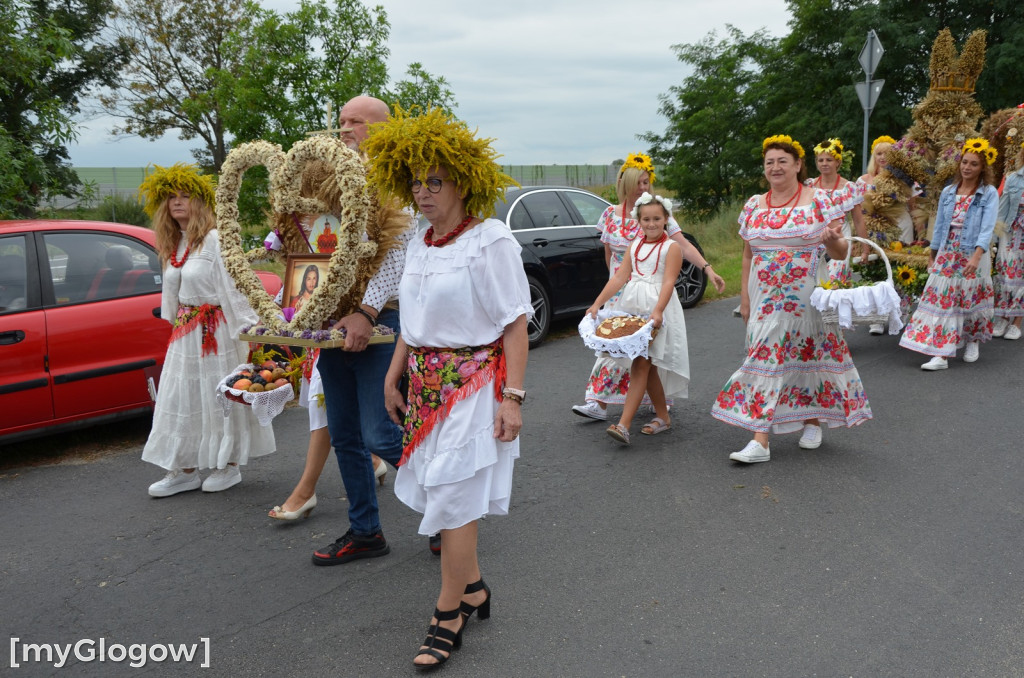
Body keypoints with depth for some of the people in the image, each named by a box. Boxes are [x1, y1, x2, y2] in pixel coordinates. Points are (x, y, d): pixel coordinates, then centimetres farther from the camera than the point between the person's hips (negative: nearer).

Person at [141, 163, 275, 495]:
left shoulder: (214, 240, -12)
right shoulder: (173, 246, 11)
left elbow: (234, 287, -17)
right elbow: (171, 293, 18)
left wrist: (245, 328, -20)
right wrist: (174, 322, 19)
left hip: (217, 330, -8)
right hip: (185, 332, 8)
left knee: (221, 396, 2)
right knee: (182, 398, 9)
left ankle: (229, 466, 15)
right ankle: (185, 469, 18)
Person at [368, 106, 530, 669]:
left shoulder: (490, 241, -12)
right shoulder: (420, 246, 10)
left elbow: (516, 325, -14)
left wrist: (512, 397, -18)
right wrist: (392, 377, 13)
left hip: (473, 380, -7)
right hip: (426, 380, 7)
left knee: (453, 498, -4)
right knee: (445, 492, 13)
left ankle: (448, 617, 11)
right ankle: (473, 589, 32)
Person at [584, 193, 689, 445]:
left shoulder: (671, 247, -3)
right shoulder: (635, 245, 13)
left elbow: (668, 282, -14)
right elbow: (620, 277, 9)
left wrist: (658, 310, -29)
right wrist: (597, 303, 0)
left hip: (657, 307, -6)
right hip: (631, 305, 6)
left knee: (641, 363, -13)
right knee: (647, 366, 10)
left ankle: (623, 425, -18)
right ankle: (663, 417, 24)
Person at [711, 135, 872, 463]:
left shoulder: (818, 200, -2)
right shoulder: (753, 206, 8)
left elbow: (840, 252, -2)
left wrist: (833, 240, -25)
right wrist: (744, 297, 10)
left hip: (808, 298, -3)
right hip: (765, 299, 3)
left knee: (808, 356, 6)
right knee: (766, 359, 0)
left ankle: (812, 422, 28)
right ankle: (760, 440, 2)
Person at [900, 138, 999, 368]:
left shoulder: (989, 194, -4)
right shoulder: (948, 192, 9)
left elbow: (987, 228, -15)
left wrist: (976, 257, -27)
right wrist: (932, 255, 14)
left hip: (973, 257, -3)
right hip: (946, 255, 3)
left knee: (971, 302, 8)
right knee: (942, 302, -4)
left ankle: (972, 342, 34)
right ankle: (940, 355, -5)